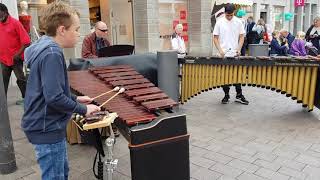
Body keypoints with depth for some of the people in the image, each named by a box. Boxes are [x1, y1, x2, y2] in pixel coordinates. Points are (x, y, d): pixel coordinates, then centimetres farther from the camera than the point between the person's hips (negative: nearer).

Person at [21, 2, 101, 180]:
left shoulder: (45, 48, 8)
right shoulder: (52, 53, -23)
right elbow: (54, 98, -28)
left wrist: (75, 99, 11)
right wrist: (83, 109, -16)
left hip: (46, 126, 10)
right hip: (47, 129, -10)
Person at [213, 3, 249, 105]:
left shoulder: (238, 22, 2)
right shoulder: (219, 22, -1)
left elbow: (241, 37, 5)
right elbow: (215, 38, 0)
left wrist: (239, 49, -10)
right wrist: (220, 50, -13)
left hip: (235, 54, 1)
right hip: (224, 55, 0)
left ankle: (239, 96, 15)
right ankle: (226, 95, 18)